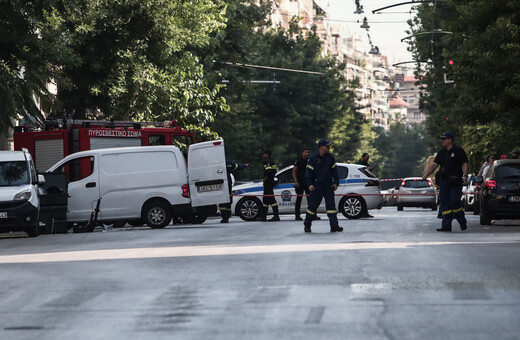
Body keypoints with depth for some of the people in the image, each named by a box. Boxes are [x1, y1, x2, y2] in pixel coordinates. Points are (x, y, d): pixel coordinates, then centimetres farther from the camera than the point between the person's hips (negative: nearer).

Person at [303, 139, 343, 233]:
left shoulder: (330, 157, 6)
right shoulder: (313, 158, -7)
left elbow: (334, 170, 13)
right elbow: (308, 171, -7)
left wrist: (336, 182, 5)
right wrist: (309, 184, -15)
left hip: (328, 186, 4)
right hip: (316, 185, -4)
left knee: (331, 204, -2)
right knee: (312, 205, 1)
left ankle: (334, 225, -5)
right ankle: (307, 225, 15)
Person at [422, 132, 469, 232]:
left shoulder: (459, 151, 1)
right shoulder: (441, 153, 17)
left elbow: (465, 164, -3)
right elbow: (434, 165, 13)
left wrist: (465, 176, -18)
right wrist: (425, 175, 1)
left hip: (456, 182, -6)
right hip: (444, 181, 6)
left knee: (454, 202, -12)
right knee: (445, 203, 2)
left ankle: (463, 222, 7)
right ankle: (446, 225, 4)